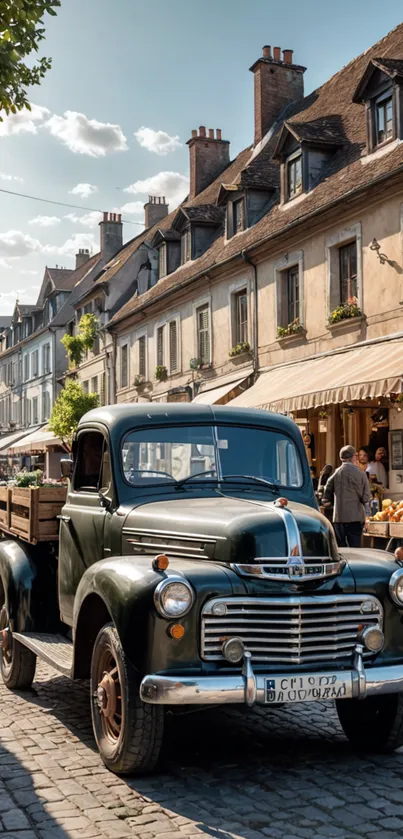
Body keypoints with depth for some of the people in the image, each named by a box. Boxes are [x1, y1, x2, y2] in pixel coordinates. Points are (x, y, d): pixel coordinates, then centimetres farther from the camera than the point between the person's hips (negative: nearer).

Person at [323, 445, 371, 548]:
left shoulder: (336, 473, 0)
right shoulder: (360, 474, -7)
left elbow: (326, 496, 4)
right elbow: (366, 498, -7)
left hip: (338, 517, 2)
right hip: (356, 517, -2)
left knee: (341, 548, 9)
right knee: (355, 548, 2)